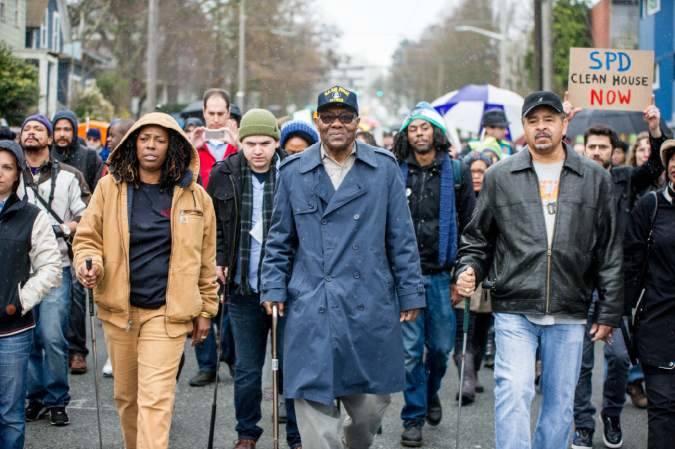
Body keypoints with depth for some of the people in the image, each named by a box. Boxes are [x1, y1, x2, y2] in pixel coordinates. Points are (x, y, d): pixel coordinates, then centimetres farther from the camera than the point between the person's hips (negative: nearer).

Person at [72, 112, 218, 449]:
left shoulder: (195, 196, 1)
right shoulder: (109, 188, 2)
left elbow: (206, 258, 7)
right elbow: (87, 237, 7)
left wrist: (206, 309, 9)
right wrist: (89, 264, -15)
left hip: (168, 312, -2)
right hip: (119, 309, 2)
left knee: (155, 399, -10)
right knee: (126, 395, 14)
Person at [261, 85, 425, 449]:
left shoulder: (384, 168, 4)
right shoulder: (293, 171, 6)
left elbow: (401, 238, 6)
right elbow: (280, 239, 12)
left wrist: (410, 292, 4)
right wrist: (274, 288, 5)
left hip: (371, 307, 0)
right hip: (311, 307, 0)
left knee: (371, 403, 9)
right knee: (315, 403, -1)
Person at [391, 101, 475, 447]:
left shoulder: (457, 172, 4)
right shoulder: (395, 173, 3)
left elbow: (468, 225, 5)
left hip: (441, 274, 1)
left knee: (441, 345, 8)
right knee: (410, 349, 0)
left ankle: (431, 392, 37)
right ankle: (413, 417, 11)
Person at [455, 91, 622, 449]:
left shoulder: (594, 178, 5)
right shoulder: (500, 177, 4)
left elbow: (609, 251, 6)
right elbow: (478, 237, 12)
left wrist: (609, 311, 4)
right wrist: (469, 269, -7)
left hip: (569, 314, 1)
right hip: (515, 310, -1)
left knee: (560, 403, 9)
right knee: (514, 392, -13)